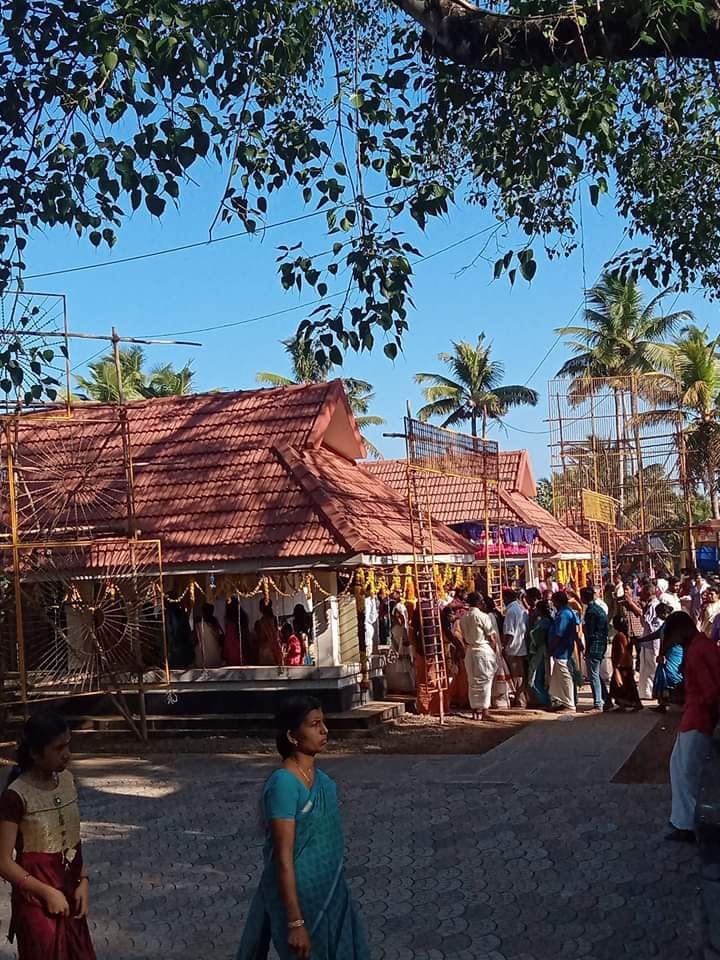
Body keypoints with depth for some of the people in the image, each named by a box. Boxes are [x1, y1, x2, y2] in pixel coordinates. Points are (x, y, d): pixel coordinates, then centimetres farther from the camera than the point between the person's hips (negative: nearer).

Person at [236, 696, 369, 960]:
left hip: (329, 894, 8)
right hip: (300, 897, -8)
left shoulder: (320, 777, 3)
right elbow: (284, 859, -23)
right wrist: (295, 923, -22)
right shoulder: (284, 783, -23)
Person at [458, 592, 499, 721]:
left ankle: (475, 711, 13)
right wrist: (495, 651, 3)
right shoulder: (483, 616, -11)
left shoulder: (463, 618, 5)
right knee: (485, 681, -2)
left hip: (470, 651, 5)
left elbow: (464, 638, 10)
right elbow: (491, 637, -8)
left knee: (472, 682, 10)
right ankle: (485, 711, -5)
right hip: (484, 649, -5)